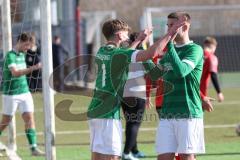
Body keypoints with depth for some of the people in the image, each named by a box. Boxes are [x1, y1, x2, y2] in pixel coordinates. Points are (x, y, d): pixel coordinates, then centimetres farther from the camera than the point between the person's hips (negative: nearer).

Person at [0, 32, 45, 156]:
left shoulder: (22, 54, 11)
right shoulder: (10, 55, -14)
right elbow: (15, 73, -28)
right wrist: (33, 68, -36)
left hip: (25, 92, 7)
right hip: (11, 94, -7)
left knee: (29, 119, -6)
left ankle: (33, 148, -11)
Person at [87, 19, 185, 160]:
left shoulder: (101, 52, 11)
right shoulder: (118, 54, -13)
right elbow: (151, 53, -24)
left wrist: (139, 39, 40)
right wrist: (170, 33, -18)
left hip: (94, 111, 8)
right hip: (108, 115, -8)